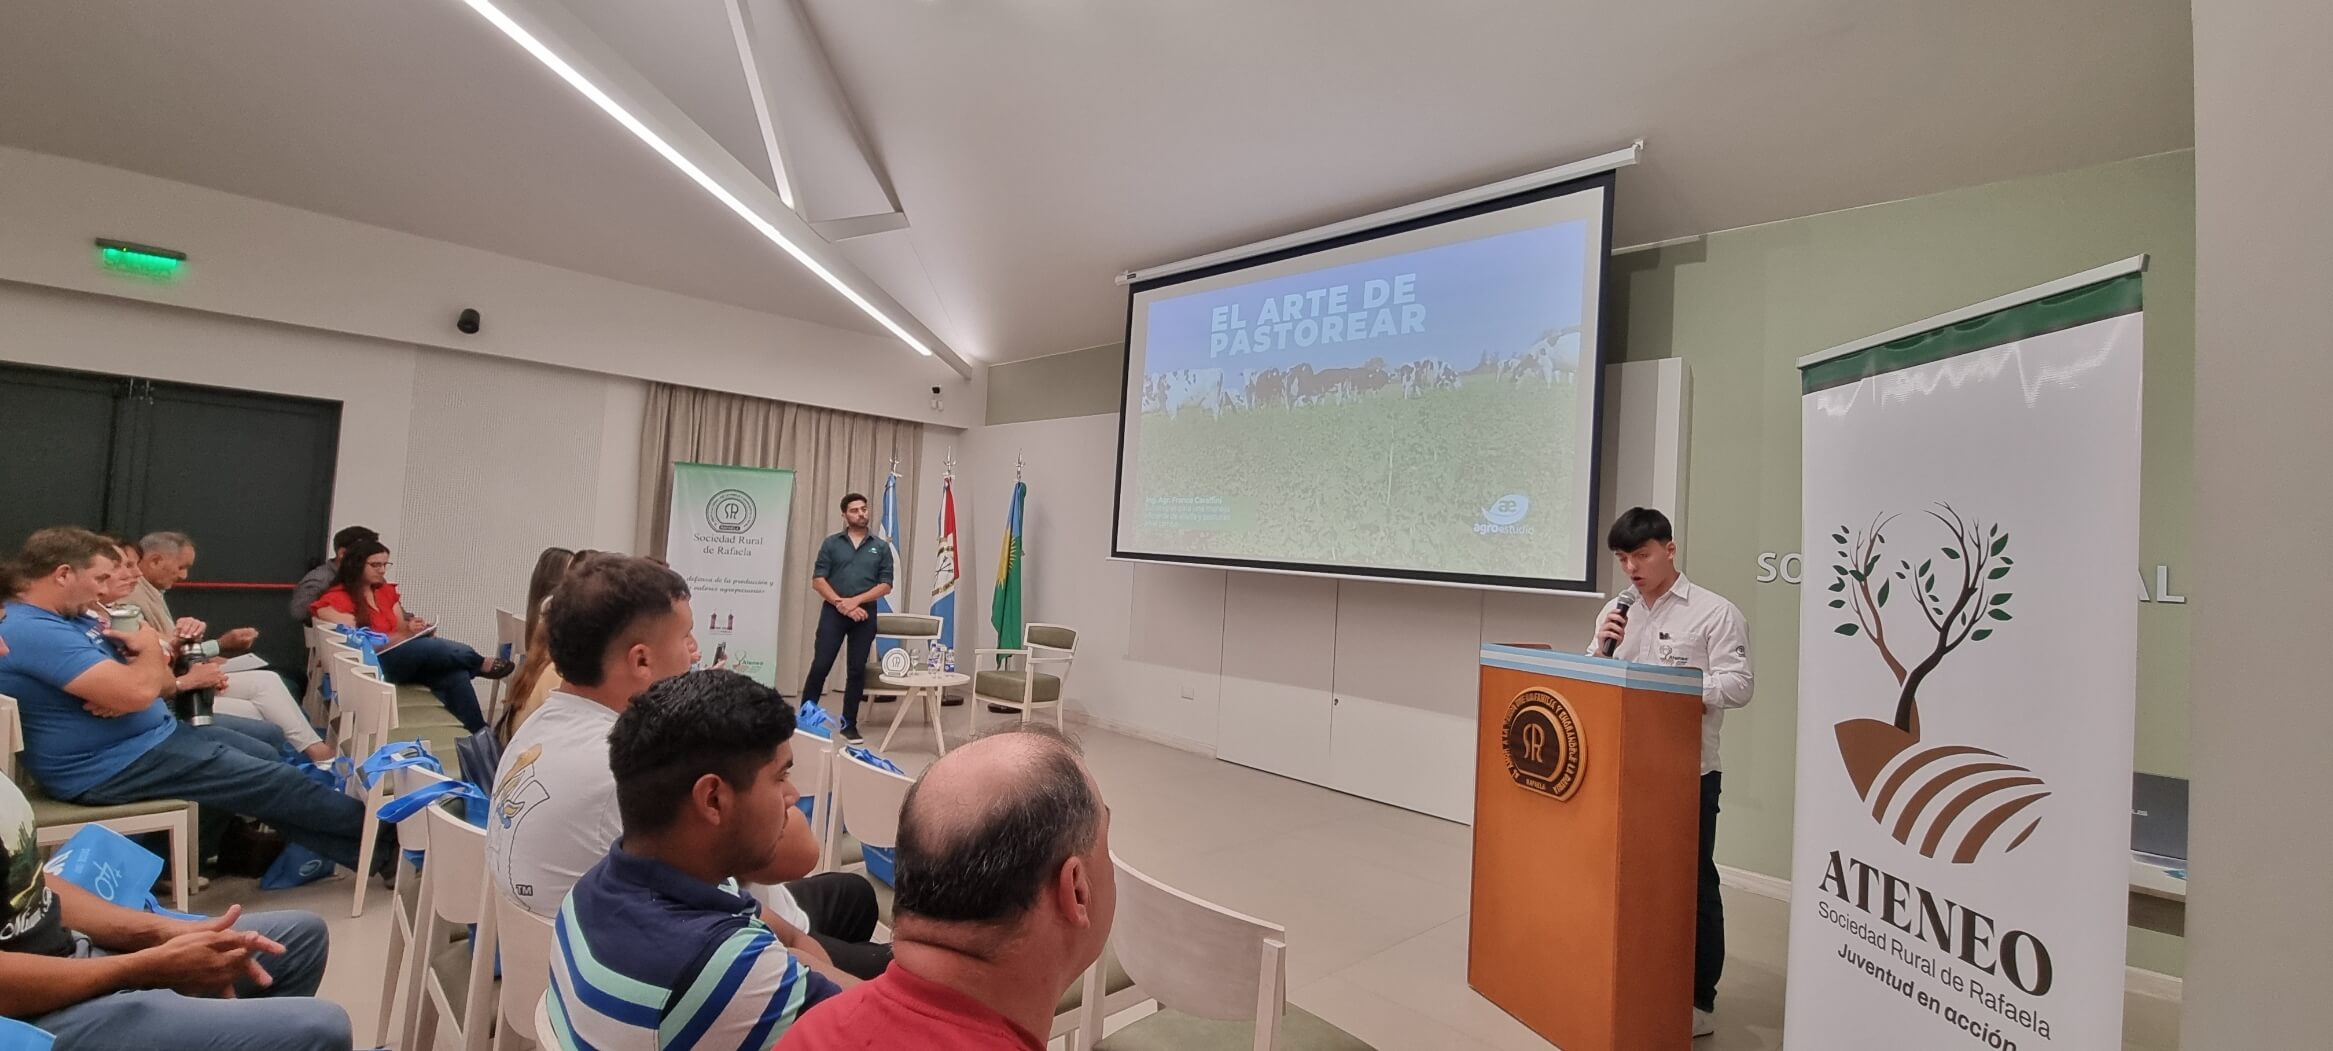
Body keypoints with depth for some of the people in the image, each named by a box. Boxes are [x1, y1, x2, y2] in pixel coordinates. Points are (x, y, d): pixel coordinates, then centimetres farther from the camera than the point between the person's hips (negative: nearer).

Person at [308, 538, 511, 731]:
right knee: (429, 646, -35)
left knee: (455, 675, -23)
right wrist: (406, 634, -20)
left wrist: (414, 629, -9)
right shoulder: (337, 599, -4)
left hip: (406, 659, 6)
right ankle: (482, 664, -8)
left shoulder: (386, 591, 17)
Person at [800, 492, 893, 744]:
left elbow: (885, 585, 2)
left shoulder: (881, 548, 8)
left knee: (857, 670, 4)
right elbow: (818, 580, -1)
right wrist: (840, 603, -12)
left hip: (865, 614, 1)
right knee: (820, 666, -3)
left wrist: (855, 601, -11)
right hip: (833, 612, -1)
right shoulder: (831, 543, 6)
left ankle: (849, 725, 14)